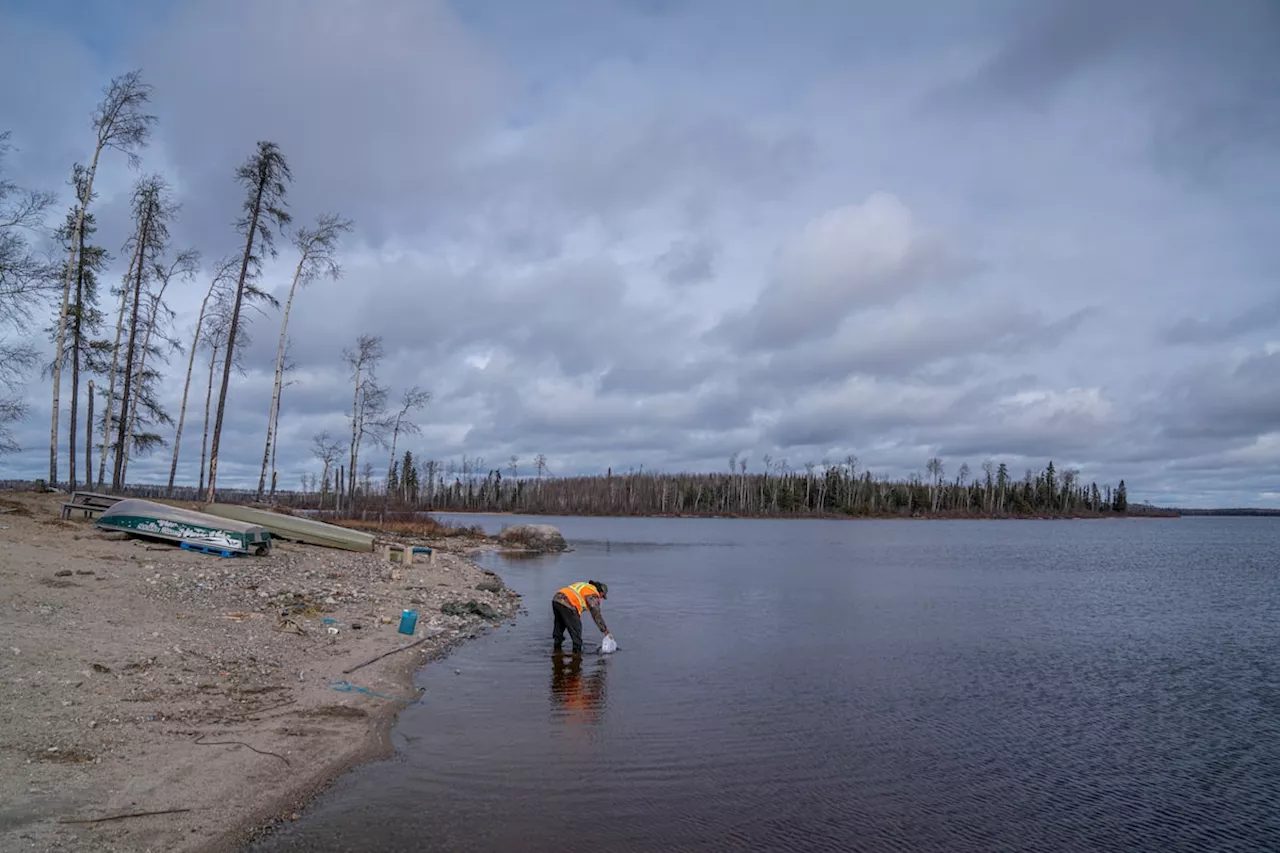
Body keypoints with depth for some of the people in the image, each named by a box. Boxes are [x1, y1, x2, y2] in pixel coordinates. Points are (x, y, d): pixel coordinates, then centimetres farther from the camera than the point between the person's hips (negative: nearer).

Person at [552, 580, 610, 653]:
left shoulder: (583, 586, 28)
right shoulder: (594, 595, 5)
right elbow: (597, 615, 6)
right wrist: (605, 631, 13)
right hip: (567, 604, -9)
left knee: (559, 627, 24)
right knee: (576, 629, 7)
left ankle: (557, 650, 36)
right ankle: (577, 651, 13)